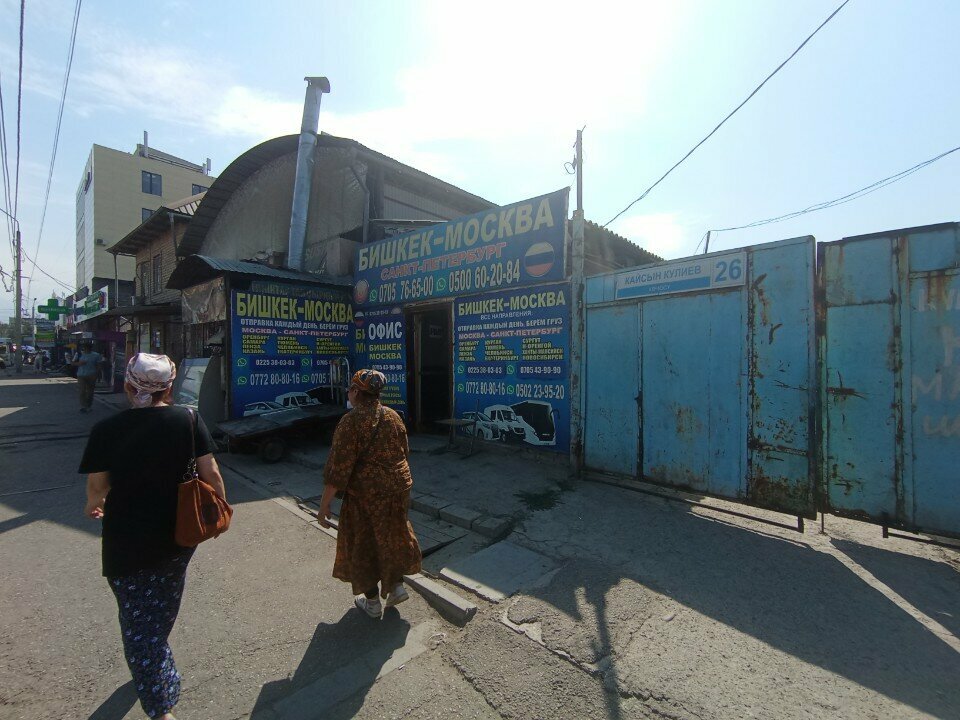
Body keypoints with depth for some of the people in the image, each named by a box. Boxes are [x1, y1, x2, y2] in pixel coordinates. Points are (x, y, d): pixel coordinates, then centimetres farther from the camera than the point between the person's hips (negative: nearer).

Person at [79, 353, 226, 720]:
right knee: (163, 607, 28)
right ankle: (156, 664, 54)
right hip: (178, 538, 2)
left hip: (126, 543, -2)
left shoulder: (106, 430, -14)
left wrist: (94, 505, 17)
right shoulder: (188, 420, -13)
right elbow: (210, 472, -12)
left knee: (137, 620, 14)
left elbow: (97, 486, -7)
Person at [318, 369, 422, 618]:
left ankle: (373, 602, 29)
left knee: (364, 543, 15)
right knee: (391, 535, 25)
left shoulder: (351, 421, -18)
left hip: (366, 493, -5)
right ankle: (397, 586, 31)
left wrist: (324, 505, -12)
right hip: (398, 487, 5)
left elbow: (338, 468, -19)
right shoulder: (393, 416, 0)